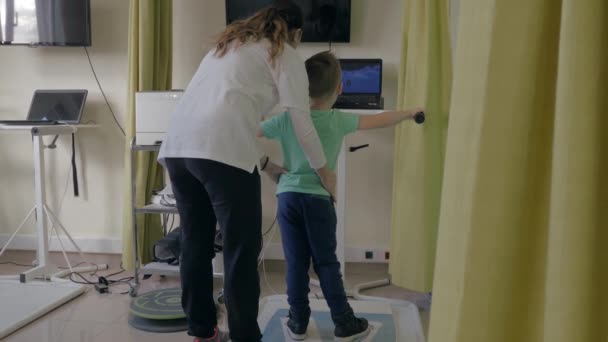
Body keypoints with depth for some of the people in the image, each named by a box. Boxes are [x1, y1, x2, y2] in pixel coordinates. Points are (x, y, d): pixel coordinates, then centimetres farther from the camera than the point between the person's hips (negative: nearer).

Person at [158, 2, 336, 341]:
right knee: (242, 251, 3)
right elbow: (300, 121, 7)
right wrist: (323, 170, 21)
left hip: (178, 145, 8)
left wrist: (263, 162, 39)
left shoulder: (229, 44, 33)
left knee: (196, 243, 16)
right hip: (220, 151, -7)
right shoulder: (285, 53, 12)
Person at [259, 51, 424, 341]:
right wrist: (409, 113, 23)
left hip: (288, 196, 1)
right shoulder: (339, 120, -1)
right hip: (319, 200, -1)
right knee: (326, 262, 8)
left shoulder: (287, 118, 1)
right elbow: (380, 121, 9)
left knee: (296, 263, 8)